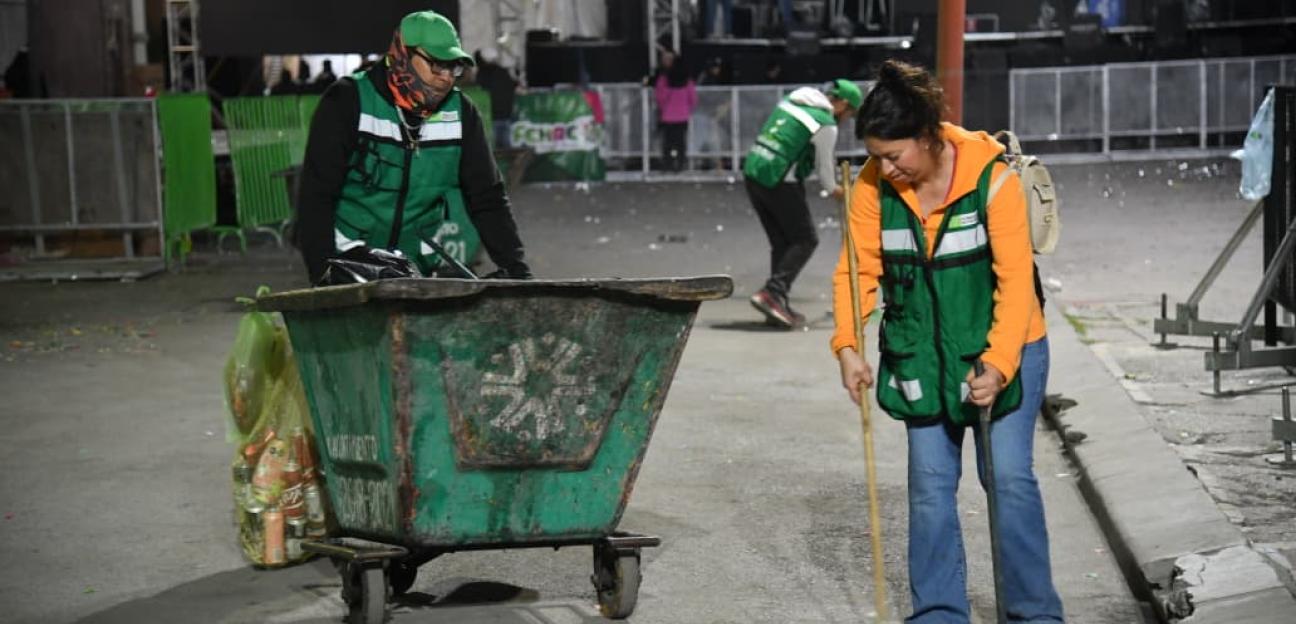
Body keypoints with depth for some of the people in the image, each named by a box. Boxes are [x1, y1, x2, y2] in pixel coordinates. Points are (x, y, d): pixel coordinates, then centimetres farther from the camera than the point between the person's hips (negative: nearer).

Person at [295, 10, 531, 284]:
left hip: (417, 268, 4)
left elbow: (487, 197, 4)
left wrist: (517, 269, -6)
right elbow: (316, 194, -14)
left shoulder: (460, 113, 1)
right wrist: (321, 273, -22)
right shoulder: (348, 102, -11)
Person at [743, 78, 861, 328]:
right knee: (805, 241, 2)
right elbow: (823, 166, 1)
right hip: (780, 182, -8)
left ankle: (778, 307, 12)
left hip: (752, 172, 8)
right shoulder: (826, 125, -9)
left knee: (781, 242, 14)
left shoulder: (792, 99, 13)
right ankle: (772, 293, -13)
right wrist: (833, 189, 21)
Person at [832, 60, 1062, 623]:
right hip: (922, 357, 4)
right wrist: (848, 346, -21)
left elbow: (1015, 278, -22)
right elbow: (858, 268, -7)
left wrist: (998, 365, -29)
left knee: (1009, 477, -5)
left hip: (1003, 350, -4)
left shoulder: (991, 175, -20)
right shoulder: (874, 184, -9)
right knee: (930, 484, 5)